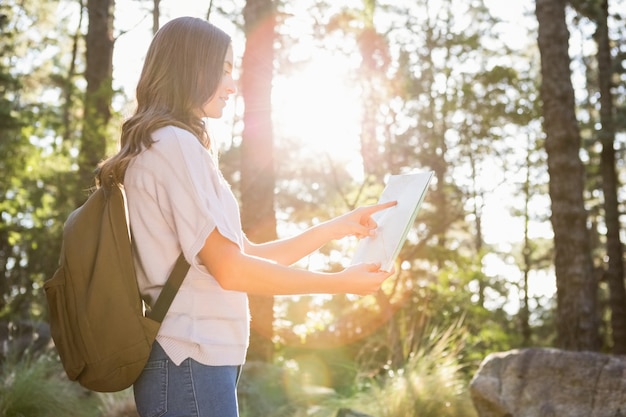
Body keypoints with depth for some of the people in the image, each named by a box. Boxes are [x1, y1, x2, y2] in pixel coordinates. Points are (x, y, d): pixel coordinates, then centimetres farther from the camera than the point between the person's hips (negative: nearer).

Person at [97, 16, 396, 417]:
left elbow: (249, 255, 16)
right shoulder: (176, 144, -13)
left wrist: (339, 226, 14)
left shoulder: (172, 146, 18)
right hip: (190, 365, -10)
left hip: (188, 362, 10)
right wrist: (341, 282, -11)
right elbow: (231, 269, -18)